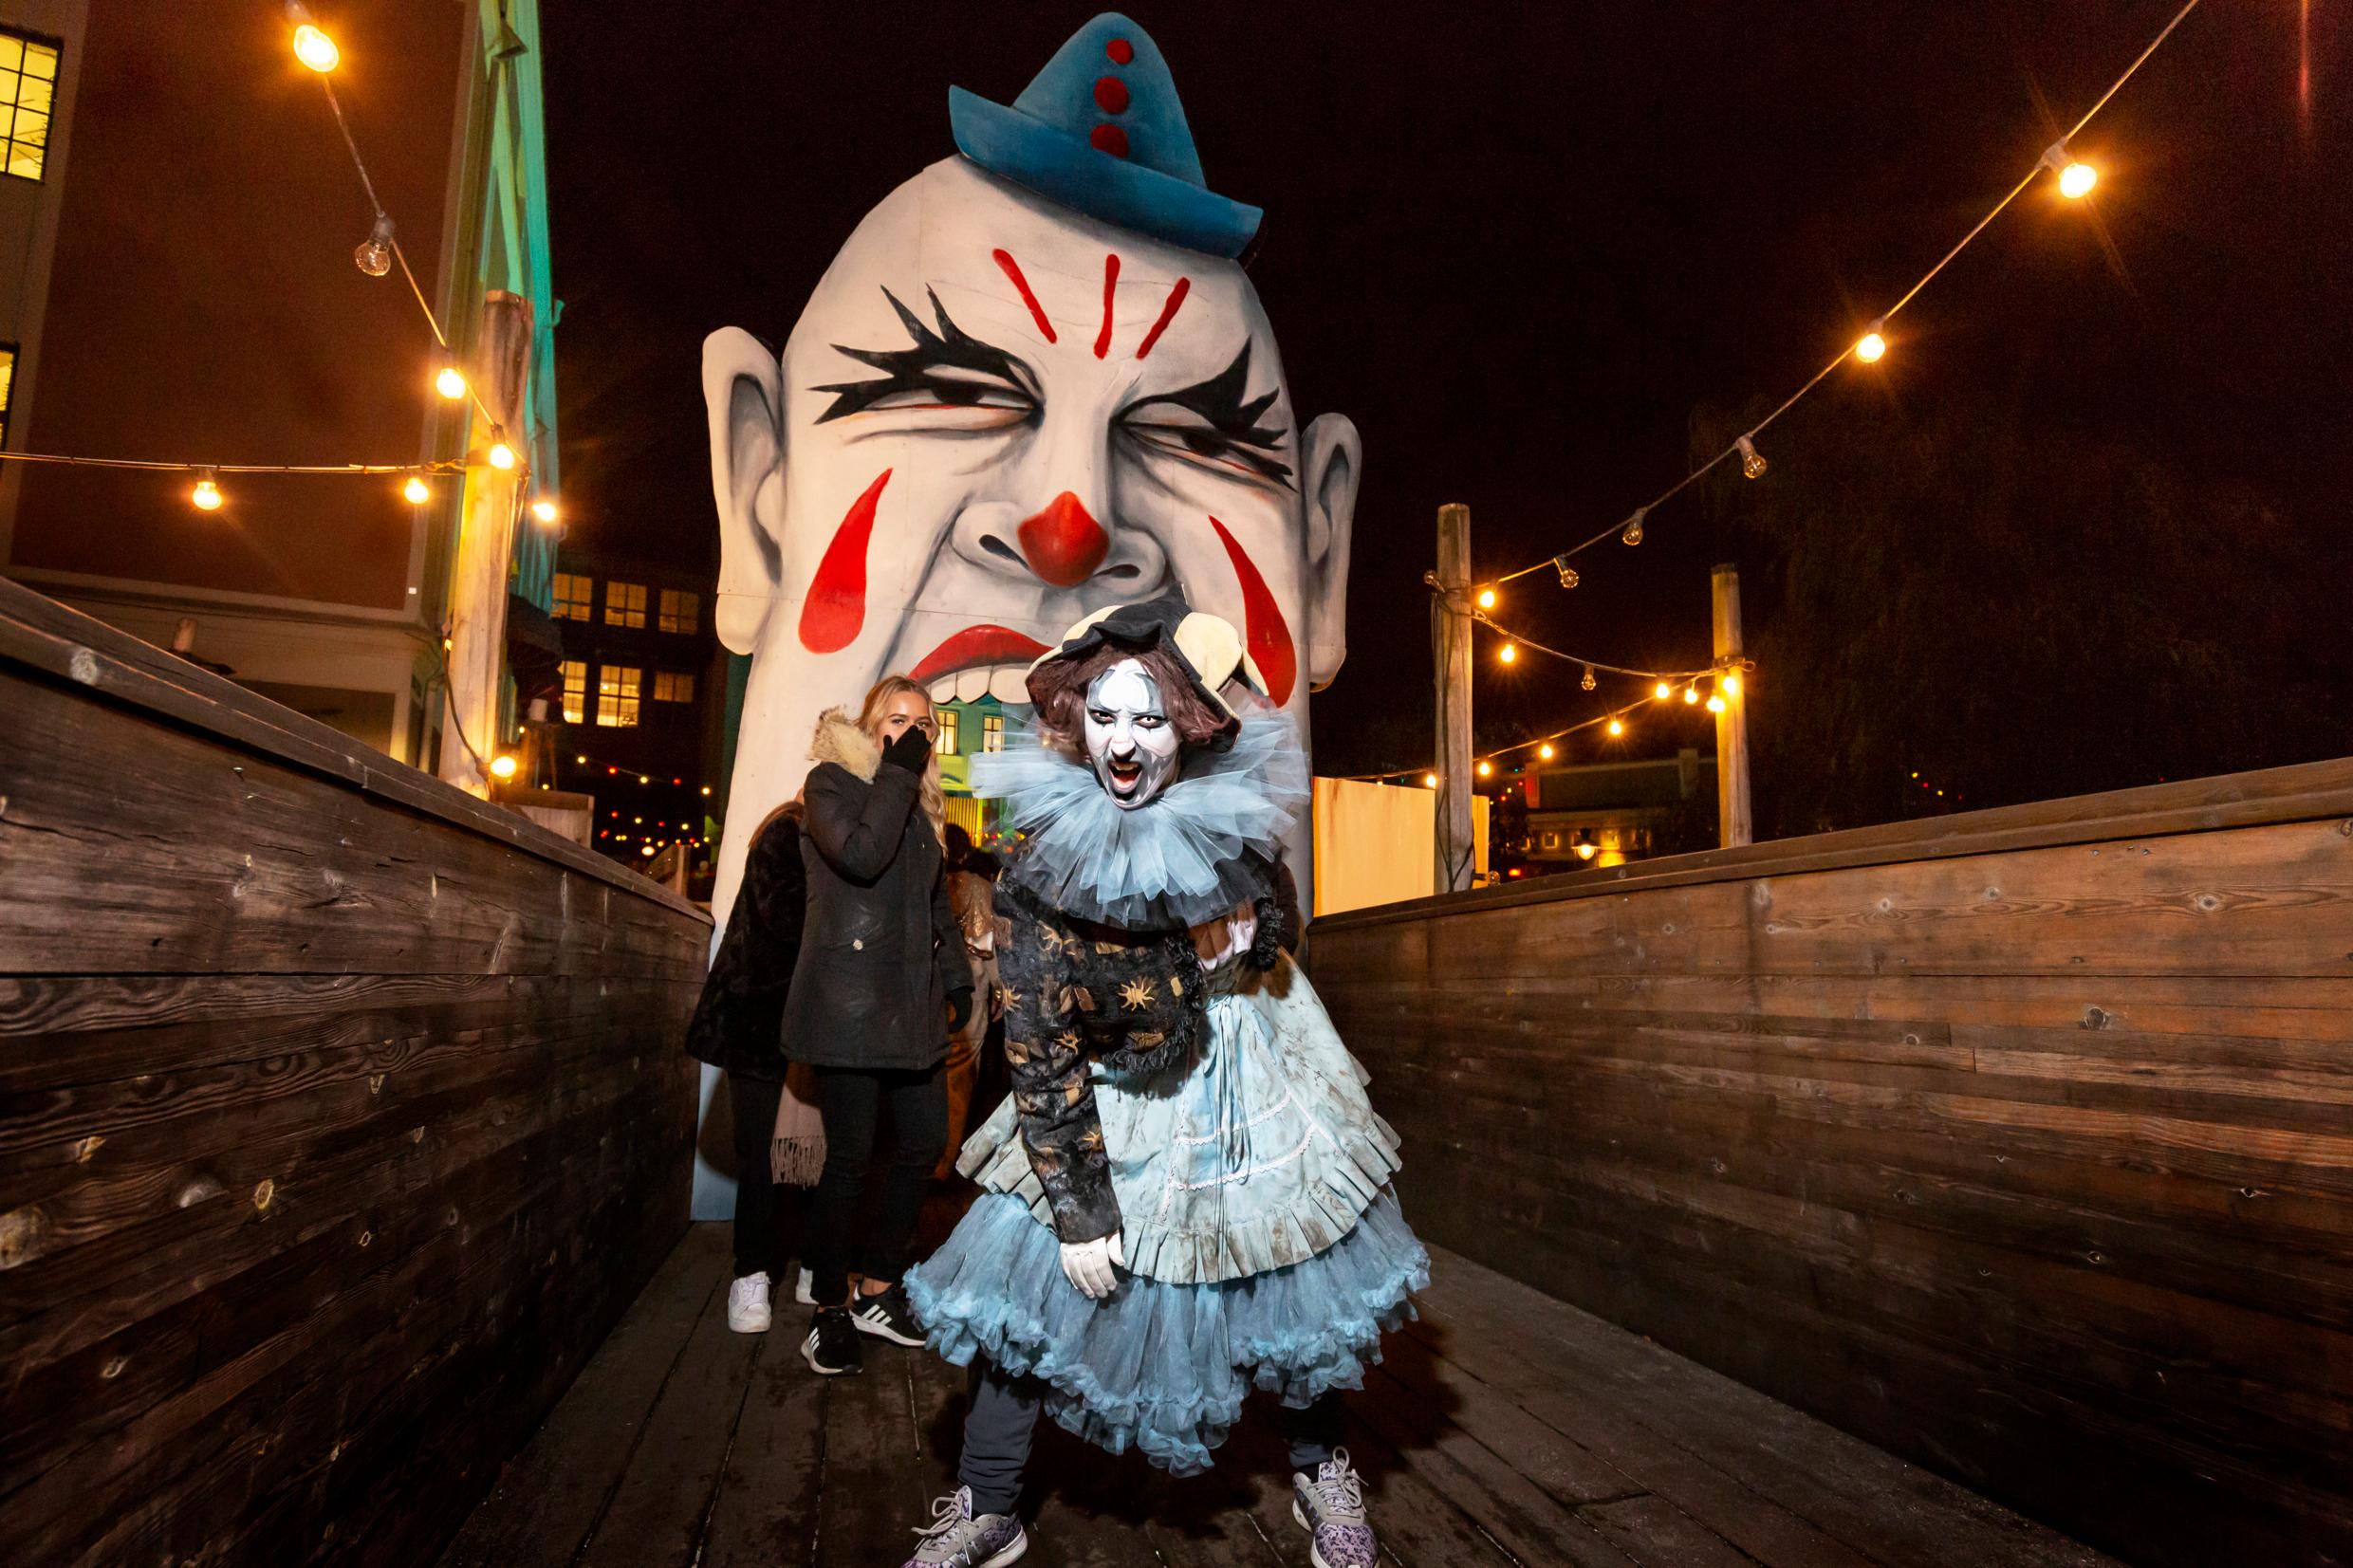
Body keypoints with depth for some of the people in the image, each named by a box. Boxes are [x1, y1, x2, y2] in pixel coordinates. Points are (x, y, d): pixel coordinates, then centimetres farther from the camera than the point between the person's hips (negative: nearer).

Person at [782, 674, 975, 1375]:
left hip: (911, 1001, 7)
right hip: (849, 997, -7)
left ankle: (877, 1292, 22)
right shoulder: (831, 781, -2)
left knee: (925, 1141, 7)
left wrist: (956, 978, 16)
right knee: (851, 1157, -3)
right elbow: (861, 855, -21)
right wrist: (897, 773, -13)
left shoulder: (918, 801, 19)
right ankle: (829, 1313, 12)